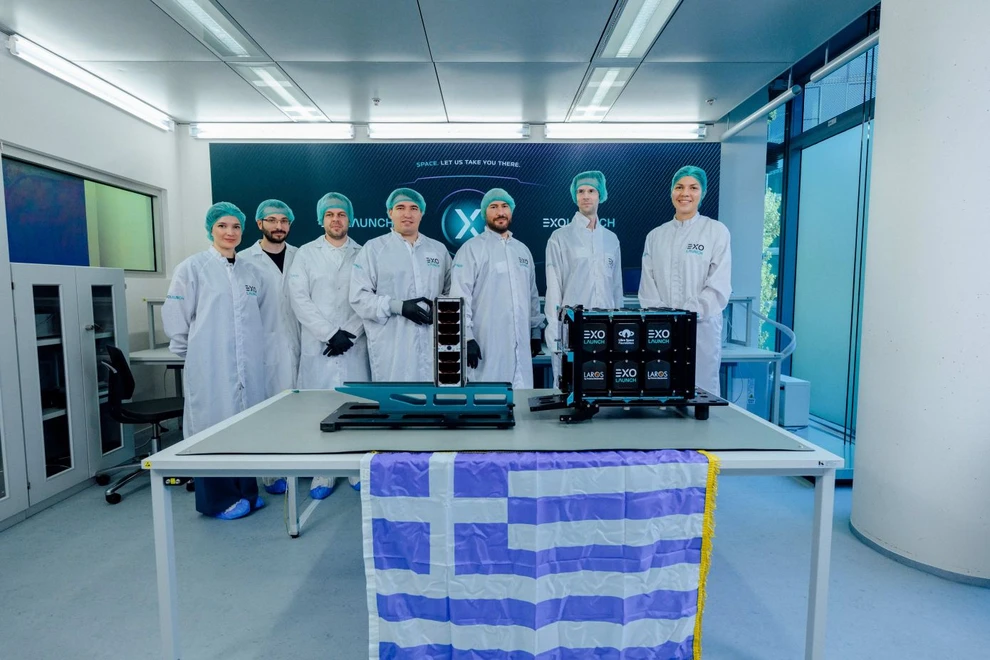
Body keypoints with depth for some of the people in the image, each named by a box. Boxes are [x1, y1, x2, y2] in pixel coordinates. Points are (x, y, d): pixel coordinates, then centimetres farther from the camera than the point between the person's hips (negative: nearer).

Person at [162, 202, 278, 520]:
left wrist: (255, 347, 10)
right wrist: (192, 353, 4)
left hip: (249, 366, 4)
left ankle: (246, 491, 25)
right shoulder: (192, 268, -3)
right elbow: (175, 317, -2)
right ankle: (219, 499, 17)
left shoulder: (252, 271, 10)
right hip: (210, 366, -4)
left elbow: (268, 316, 15)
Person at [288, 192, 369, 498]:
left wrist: (349, 333, -10)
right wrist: (331, 333, -10)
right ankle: (322, 473, 12)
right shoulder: (305, 254, 8)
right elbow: (299, 300, -2)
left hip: (355, 345, 0)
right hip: (318, 346, 0)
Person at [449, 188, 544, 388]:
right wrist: (466, 337, -15)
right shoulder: (472, 248, -3)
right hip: (487, 345, -5)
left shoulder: (523, 250, 16)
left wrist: (536, 331, 17)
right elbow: (460, 296, -9)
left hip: (520, 345, 5)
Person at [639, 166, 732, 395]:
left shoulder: (716, 231, 2)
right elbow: (647, 284, 6)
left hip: (701, 327, -2)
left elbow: (719, 286, -6)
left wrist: (687, 316, -16)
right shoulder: (655, 235, 11)